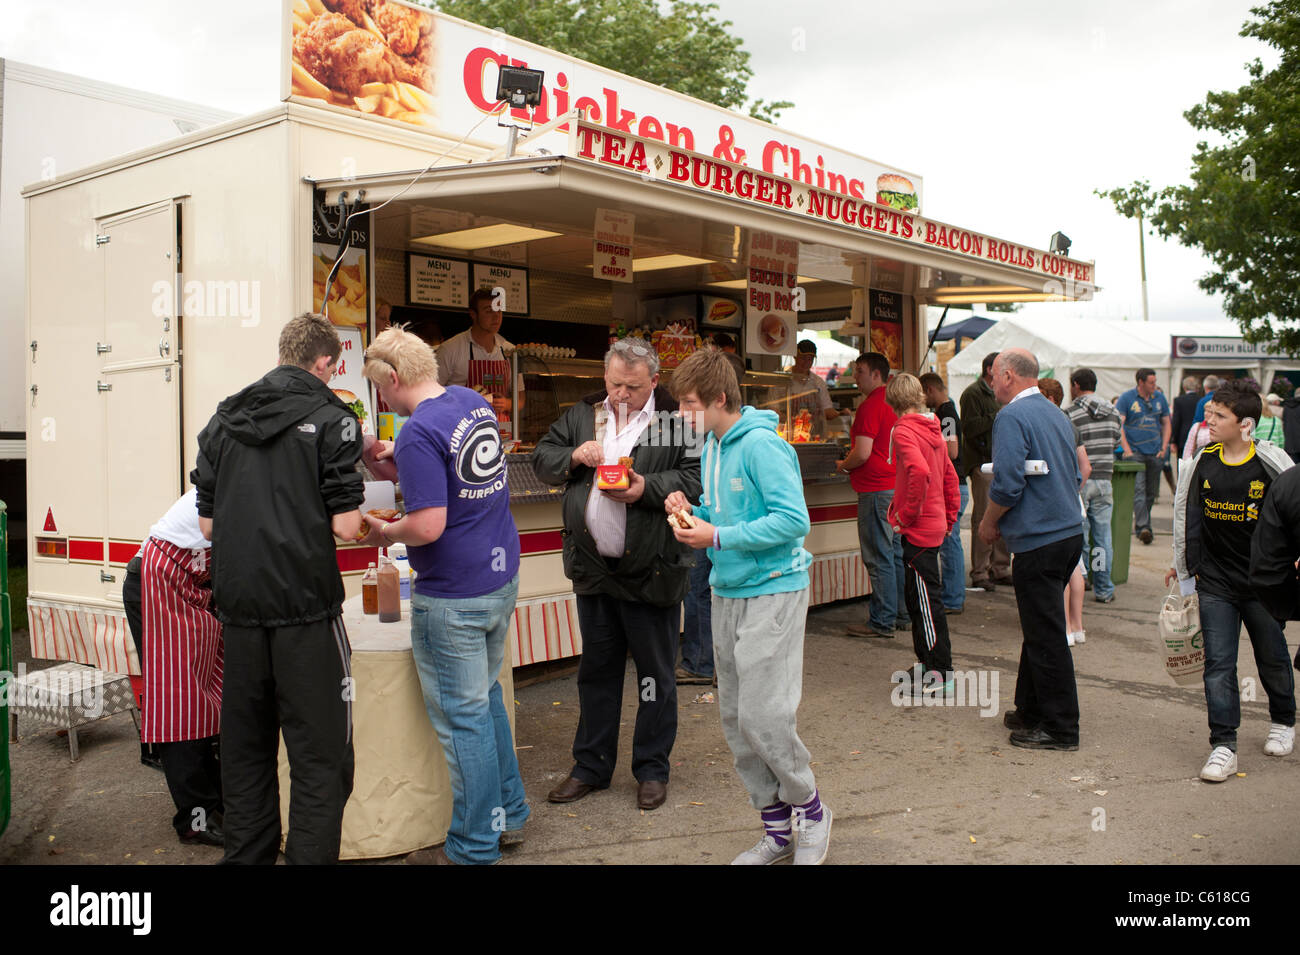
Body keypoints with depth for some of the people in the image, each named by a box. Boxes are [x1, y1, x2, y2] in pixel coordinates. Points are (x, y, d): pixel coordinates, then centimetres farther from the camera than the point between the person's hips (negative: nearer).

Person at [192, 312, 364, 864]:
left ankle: (246, 854, 27)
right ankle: (310, 855, 4)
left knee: (245, 746, 17)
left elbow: (207, 523, 11)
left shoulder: (224, 419, 10)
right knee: (320, 754, 3)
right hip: (306, 607, -5)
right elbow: (345, 527, -11)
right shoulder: (331, 419, -6)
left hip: (240, 605, 6)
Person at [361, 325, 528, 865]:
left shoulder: (419, 434, -20)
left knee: (462, 718, 2)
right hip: (502, 578, 9)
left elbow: (428, 526, -25)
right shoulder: (474, 403, 7)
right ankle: (508, 816, 32)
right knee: (486, 697, 22)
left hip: (453, 596, -9)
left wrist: (385, 533, -7)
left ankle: (473, 848, 15)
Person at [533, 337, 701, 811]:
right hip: (593, 568, 5)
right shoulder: (580, 416, 9)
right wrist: (573, 457, -7)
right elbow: (542, 459, 13)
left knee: (655, 673, 8)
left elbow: (696, 478, -13)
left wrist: (648, 488, -24)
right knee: (596, 670, 16)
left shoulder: (677, 420, -8)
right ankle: (591, 766, 29)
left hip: (651, 571, -5)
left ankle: (652, 769, 23)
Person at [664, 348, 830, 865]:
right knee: (735, 718, 10)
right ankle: (778, 829, 23)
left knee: (764, 717, -10)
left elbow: (793, 519, -23)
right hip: (727, 592, 9)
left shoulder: (761, 445, -16)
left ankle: (809, 809, 16)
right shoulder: (712, 446, 11)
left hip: (771, 591, -9)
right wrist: (693, 512, 1)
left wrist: (717, 538, -21)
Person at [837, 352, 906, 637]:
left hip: (876, 490, -10)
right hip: (896, 485, 10)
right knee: (896, 553, 14)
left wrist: (842, 465, 0)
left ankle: (882, 622, 0)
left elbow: (862, 453, -20)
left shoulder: (871, 406, -14)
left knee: (878, 557, -4)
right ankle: (902, 615, 21)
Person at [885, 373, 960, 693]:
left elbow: (919, 472, -31)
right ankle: (927, 664, 28)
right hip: (935, 526, 9)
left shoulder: (904, 431, -14)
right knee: (917, 598, 18)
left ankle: (941, 676, 1)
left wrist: (906, 515, -20)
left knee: (927, 601, -4)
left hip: (918, 529, -9)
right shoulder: (933, 430, 12)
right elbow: (950, 477, 18)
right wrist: (950, 518, 23)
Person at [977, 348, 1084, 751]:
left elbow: (1007, 484, -22)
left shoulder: (1012, 417, -14)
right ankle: (1031, 710, 28)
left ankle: (1061, 729, 7)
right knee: (1040, 629, 18)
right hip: (1069, 532, 9)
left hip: (1038, 541, -9)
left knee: (1046, 637, -1)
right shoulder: (1056, 413, 14)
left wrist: (988, 523, -4)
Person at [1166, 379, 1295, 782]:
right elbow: (1185, 513, 9)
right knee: (1218, 664, -2)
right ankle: (1223, 746, 3)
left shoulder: (1271, 463, -11)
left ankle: (1283, 721, 41)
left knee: (1272, 659, 15)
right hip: (1215, 583, 2)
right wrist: (1182, 565, 13)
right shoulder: (1202, 462, -1)